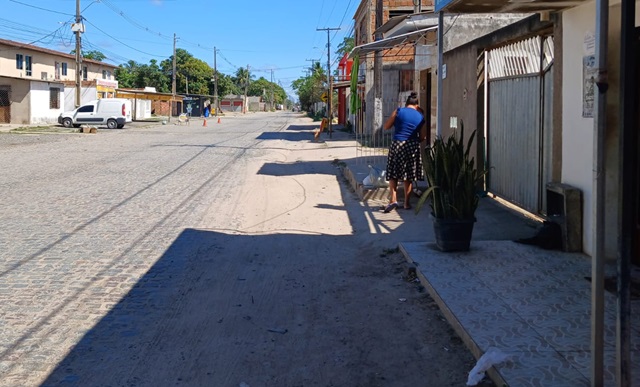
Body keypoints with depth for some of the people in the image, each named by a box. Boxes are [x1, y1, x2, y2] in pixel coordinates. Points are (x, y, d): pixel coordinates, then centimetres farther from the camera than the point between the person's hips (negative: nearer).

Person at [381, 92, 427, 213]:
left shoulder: (398, 111, 0)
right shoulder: (420, 116, 6)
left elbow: (386, 127, 5)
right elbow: (423, 137, 8)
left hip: (397, 145, -2)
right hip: (413, 147, 2)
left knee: (393, 175, 4)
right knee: (409, 177, 10)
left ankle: (393, 199, -10)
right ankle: (407, 202, 14)